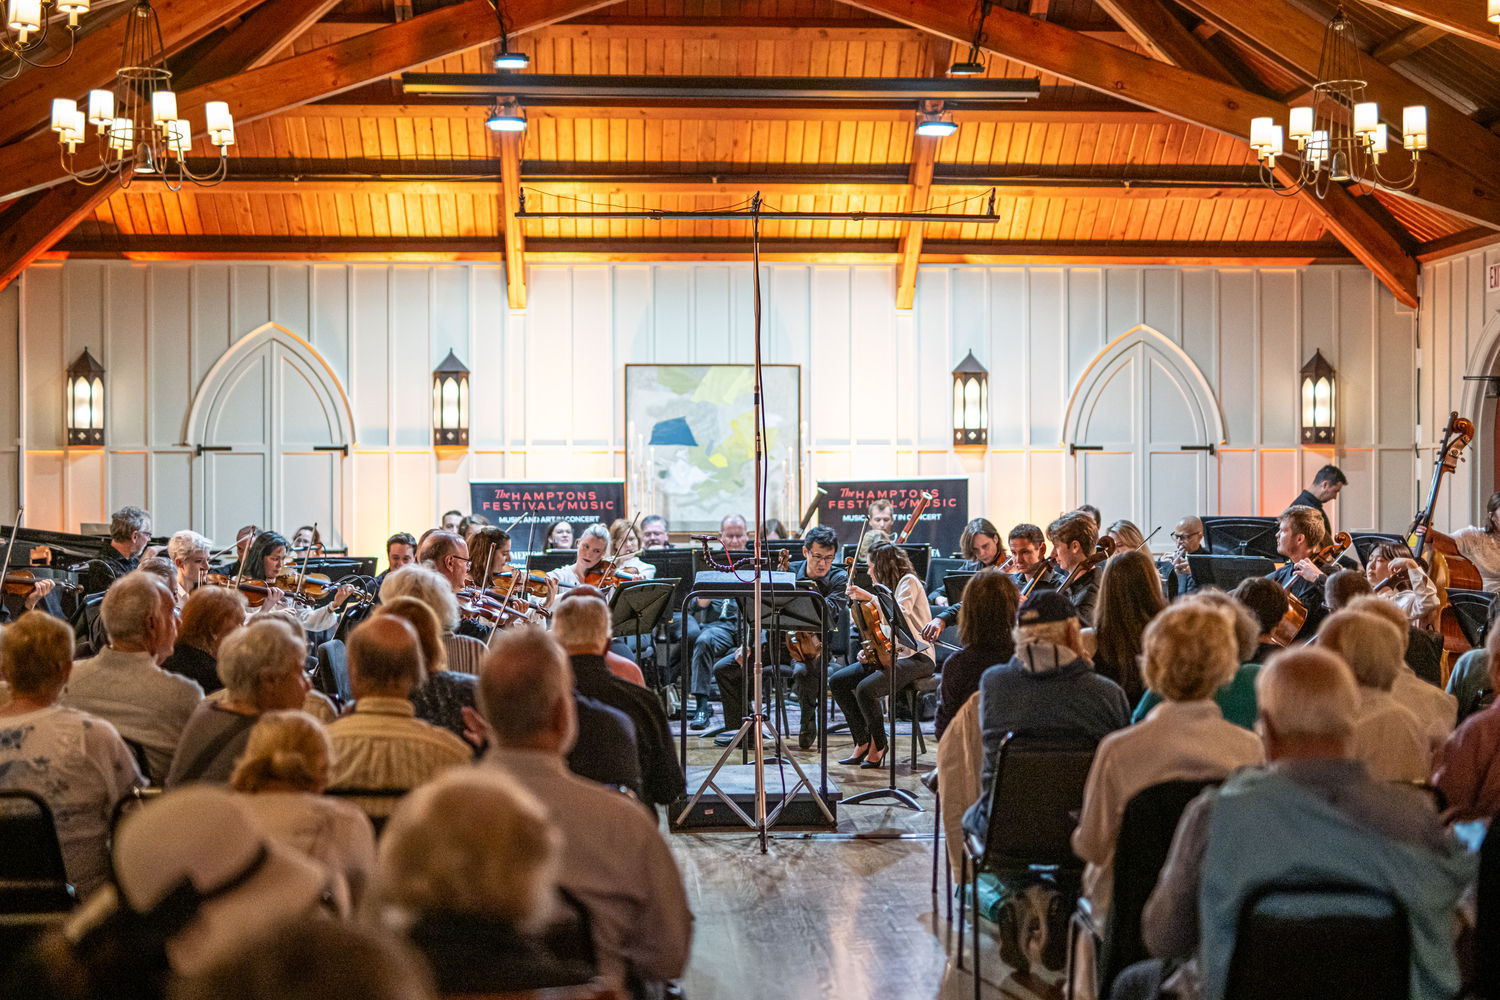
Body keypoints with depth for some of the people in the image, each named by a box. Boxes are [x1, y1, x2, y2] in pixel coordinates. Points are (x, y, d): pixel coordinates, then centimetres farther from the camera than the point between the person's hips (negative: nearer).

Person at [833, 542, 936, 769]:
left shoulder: (908, 582, -6)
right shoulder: (885, 589, 21)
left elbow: (900, 615, -25)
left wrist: (870, 597, -27)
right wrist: (867, 651, 4)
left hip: (916, 658, -9)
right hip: (889, 655, 9)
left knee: (866, 689, -31)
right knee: (837, 681, -7)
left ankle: (878, 746, -10)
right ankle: (862, 742, -1)